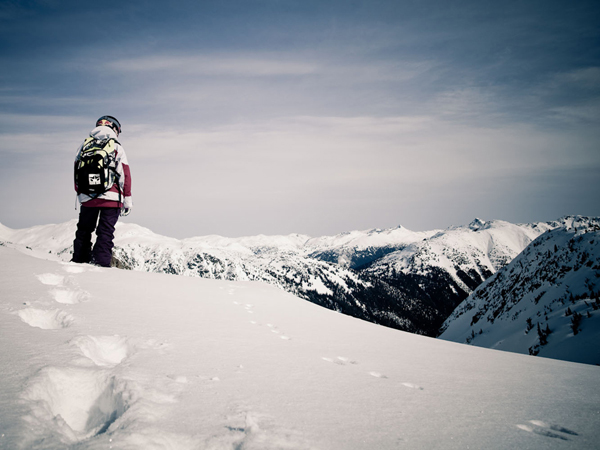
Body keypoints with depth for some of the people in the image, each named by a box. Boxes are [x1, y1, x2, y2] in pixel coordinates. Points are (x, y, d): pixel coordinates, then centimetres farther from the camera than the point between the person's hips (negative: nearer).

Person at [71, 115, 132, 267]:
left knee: (84, 230, 17)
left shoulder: (84, 146, 10)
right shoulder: (116, 147, 0)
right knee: (105, 232, 0)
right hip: (111, 198, -3)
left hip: (87, 198, 3)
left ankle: (79, 260, 19)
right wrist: (127, 200, 1)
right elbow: (125, 174, -3)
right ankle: (101, 263, -6)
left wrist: (80, 193, 20)